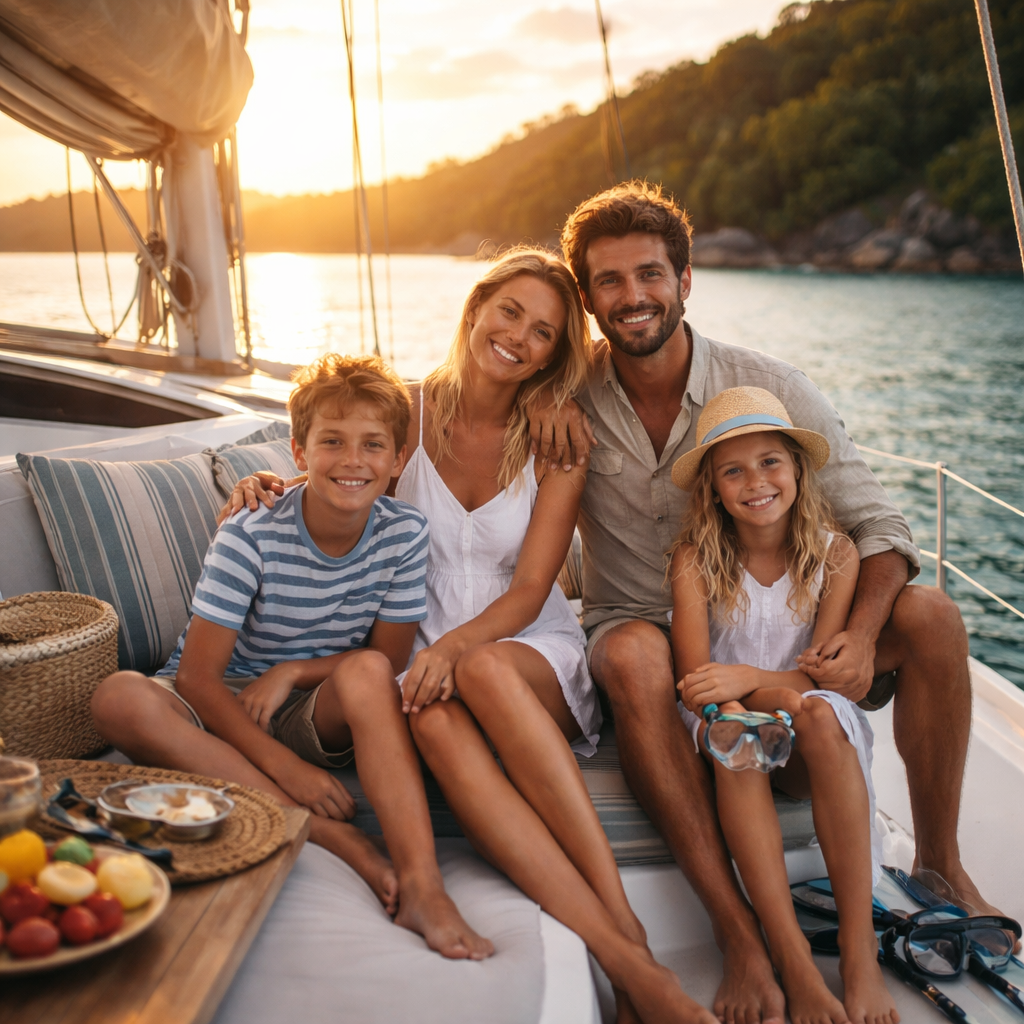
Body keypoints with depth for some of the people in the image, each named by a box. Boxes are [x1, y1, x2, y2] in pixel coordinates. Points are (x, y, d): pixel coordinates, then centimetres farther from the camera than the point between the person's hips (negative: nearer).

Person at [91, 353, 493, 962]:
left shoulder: (404, 534, -9)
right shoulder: (251, 538, -18)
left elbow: (389, 656, -2)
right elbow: (198, 676, -19)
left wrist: (293, 671, -16)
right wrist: (281, 764, -29)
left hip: (318, 713, 1)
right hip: (223, 710, 0)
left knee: (366, 672, -33)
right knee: (120, 698, -31)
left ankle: (422, 885, -40)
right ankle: (335, 835, -35)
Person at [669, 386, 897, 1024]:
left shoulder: (835, 553, -3)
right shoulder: (696, 560, -6)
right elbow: (695, 680, -13)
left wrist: (746, 677, -27)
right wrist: (782, 690, -30)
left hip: (812, 748, 1)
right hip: (729, 736, 0)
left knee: (822, 713, -33)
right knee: (732, 726, -34)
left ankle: (860, 948, -29)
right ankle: (792, 959, -37)